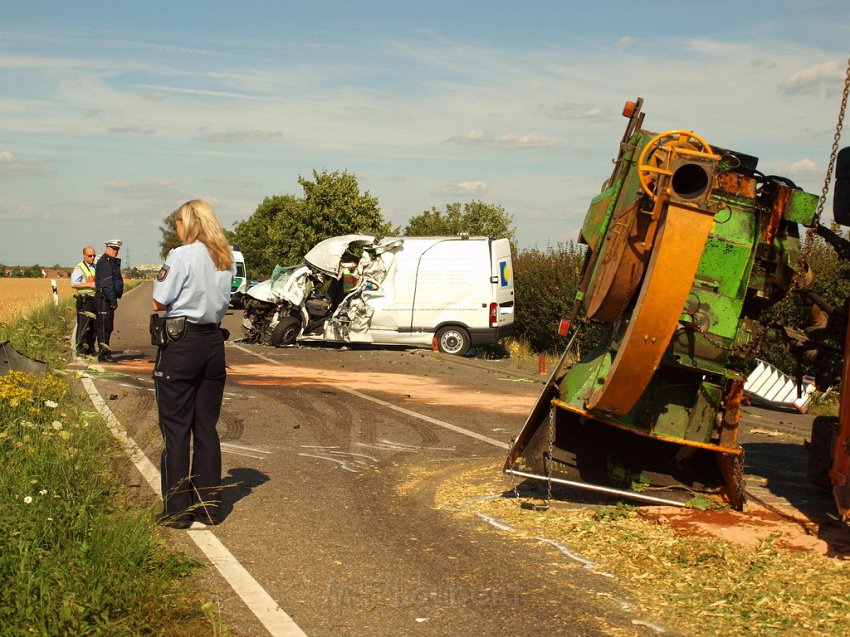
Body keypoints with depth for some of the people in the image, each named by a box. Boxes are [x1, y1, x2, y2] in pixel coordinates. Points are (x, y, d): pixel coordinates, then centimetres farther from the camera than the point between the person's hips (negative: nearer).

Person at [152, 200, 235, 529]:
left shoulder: (182, 256, -12)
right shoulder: (227, 260, 8)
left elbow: (158, 303, -10)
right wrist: (196, 305, 10)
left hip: (180, 343, -6)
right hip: (214, 343, 6)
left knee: (176, 428, 2)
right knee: (207, 427, 12)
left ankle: (177, 508, 5)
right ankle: (208, 504, 17)